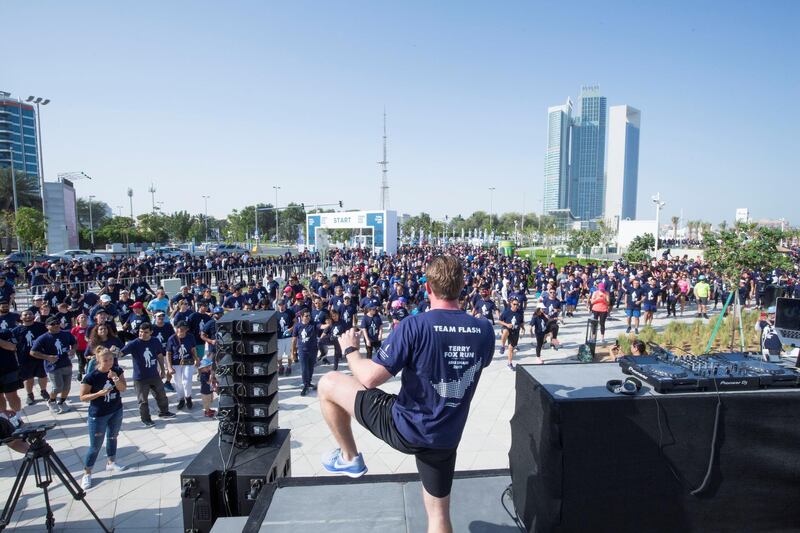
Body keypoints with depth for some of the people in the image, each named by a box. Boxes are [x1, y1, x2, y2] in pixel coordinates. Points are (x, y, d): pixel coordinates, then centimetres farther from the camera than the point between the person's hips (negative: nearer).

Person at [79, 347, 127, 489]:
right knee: (95, 446, 3)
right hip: (98, 415, -4)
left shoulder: (117, 370, -8)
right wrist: (99, 393, -29)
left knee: (113, 437, 21)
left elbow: (123, 388, -11)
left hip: (116, 411, 5)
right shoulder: (91, 376, -20)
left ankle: (111, 463, 39)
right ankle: (87, 474, 18)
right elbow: (83, 397, -14)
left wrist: (115, 378, -27)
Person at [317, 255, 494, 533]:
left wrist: (350, 350, 0)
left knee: (328, 384, 8)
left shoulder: (414, 326, -22)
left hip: (404, 427, -5)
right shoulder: (485, 330, -5)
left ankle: (349, 458, 24)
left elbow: (370, 378, -20)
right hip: (446, 438, 5)